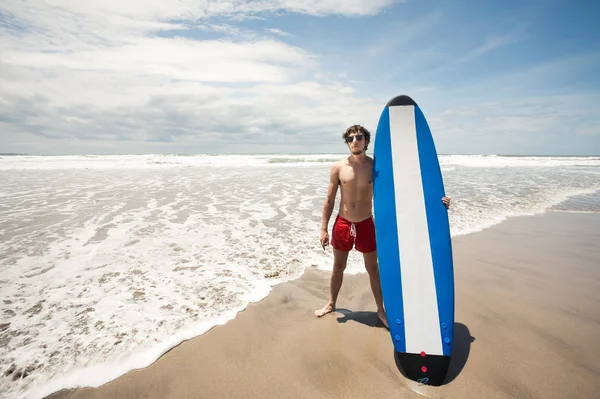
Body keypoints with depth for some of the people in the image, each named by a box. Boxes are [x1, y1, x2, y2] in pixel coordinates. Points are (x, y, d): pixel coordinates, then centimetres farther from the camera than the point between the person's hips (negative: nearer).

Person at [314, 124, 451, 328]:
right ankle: (331, 304, 37)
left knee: (373, 269, 13)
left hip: (366, 225, 0)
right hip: (342, 224, 1)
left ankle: (380, 309, 32)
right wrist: (323, 228, -2)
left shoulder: (376, 166, -7)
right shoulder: (338, 167, -7)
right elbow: (329, 200, -1)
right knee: (338, 267, 16)